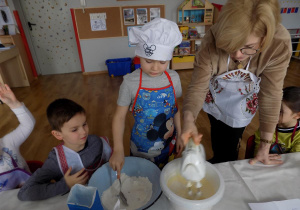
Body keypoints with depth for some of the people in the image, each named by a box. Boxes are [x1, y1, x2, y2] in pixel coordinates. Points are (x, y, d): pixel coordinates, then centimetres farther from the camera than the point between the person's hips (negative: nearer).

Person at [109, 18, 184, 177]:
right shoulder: (130, 82, -20)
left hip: (168, 143, 3)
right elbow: (120, 116, -15)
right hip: (142, 146, -2)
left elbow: (175, 109, 1)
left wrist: (179, 135, 5)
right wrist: (118, 150, -23)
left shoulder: (173, 78, -11)